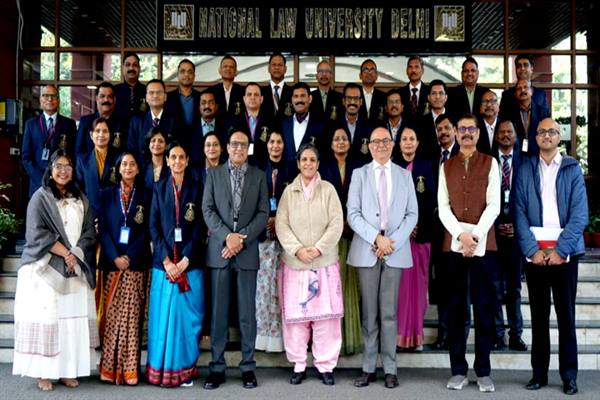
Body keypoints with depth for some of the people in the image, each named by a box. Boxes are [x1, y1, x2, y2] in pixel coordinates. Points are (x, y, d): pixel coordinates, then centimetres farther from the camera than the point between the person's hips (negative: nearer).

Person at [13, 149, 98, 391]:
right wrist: (64, 253, -13)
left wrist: (75, 254, -8)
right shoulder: (40, 197, 1)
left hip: (75, 270, 4)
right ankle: (44, 372, -1)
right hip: (46, 268, -4)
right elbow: (37, 233, -8)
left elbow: (89, 233, 9)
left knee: (74, 318, 0)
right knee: (46, 317, -6)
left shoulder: (81, 200, 14)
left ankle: (68, 370, 6)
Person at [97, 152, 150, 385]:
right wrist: (115, 257, -10)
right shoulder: (107, 195, 11)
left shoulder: (144, 196, 9)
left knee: (131, 314, -3)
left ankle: (129, 369, -2)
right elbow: (102, 228, 4)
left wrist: (129, 257, -9)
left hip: (136, 263, -1)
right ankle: (109, 368, 4)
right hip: (112, 261, 1)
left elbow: (146, 231, 2)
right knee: (111, 314, -1)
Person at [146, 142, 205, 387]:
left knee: (188, 316, 2)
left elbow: (200, 228, -1)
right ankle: (162, 368, 12)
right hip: (164, 262, 1)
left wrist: (185, 260, -11)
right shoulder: (159, 188, 9)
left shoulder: (197, 188, 5)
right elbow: (154, 226, 3)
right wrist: (166, 260, -9)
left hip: (190, 262, -1)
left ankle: (185, 369, 12)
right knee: (163, 316, 2)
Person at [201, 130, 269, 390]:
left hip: (247, 251, 0)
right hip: (219, 250, 0)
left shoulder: (258, 176, 9)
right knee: (218, 311, 3)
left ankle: (248, 367, 12)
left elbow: (263, 212, 2)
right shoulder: (214, 174, 10)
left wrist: (242, 238, -10)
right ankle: (217, 367, 11)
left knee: (247, 312, 3)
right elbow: (207, 209, 2)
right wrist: (226, 236, -12)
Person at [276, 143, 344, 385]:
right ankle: (298, 365, 15)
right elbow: (281, 224, 1)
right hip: (295, 263, 1)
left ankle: (325, 365, 12)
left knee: (325, 315, 1)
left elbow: (336, 223, -2)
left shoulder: (328, 189, 3)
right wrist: (297, 249, -12)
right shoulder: (289, 191, 6)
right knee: (296, 314, 3)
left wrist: (319, 248, -12)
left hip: (324, 262, -1)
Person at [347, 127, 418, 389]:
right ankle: (368, 368, 11)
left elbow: (412, 214, 6)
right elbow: (352, 214, 0)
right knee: (369, 312, 4)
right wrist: (376, 237, -11)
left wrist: (393, 241, -8)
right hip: (366, 250, 0)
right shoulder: (359, 174, 8)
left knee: (389, 312, 1)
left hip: (395, 251, 0)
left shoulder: (404, 175, 11)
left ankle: (390, 369, 9)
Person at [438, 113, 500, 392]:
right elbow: (443, 207, 3)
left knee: (484, 307, 1)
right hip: (453, 244, 2)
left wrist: (474, 236, -14)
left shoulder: (490, 163, 6)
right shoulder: (446, 167, 11)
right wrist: (461, 236, -11)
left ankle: (483, 371, 9)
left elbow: (493, 205, -3)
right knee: (455, 307, 3)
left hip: (484, 243, -1)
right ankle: (458, 370, 10)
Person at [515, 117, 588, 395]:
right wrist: (532, 249, -9)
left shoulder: (572, 169, 5)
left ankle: (569, 375, 11)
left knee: (566, 315, 2)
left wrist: (561, 250, -12)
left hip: (565, 252, -1)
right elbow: (520, 213, 2)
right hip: (535, 252, 1)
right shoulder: (525, 169, 8)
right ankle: (539, 373, 14)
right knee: (539, 316, 7)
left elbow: (579, 214, -3)